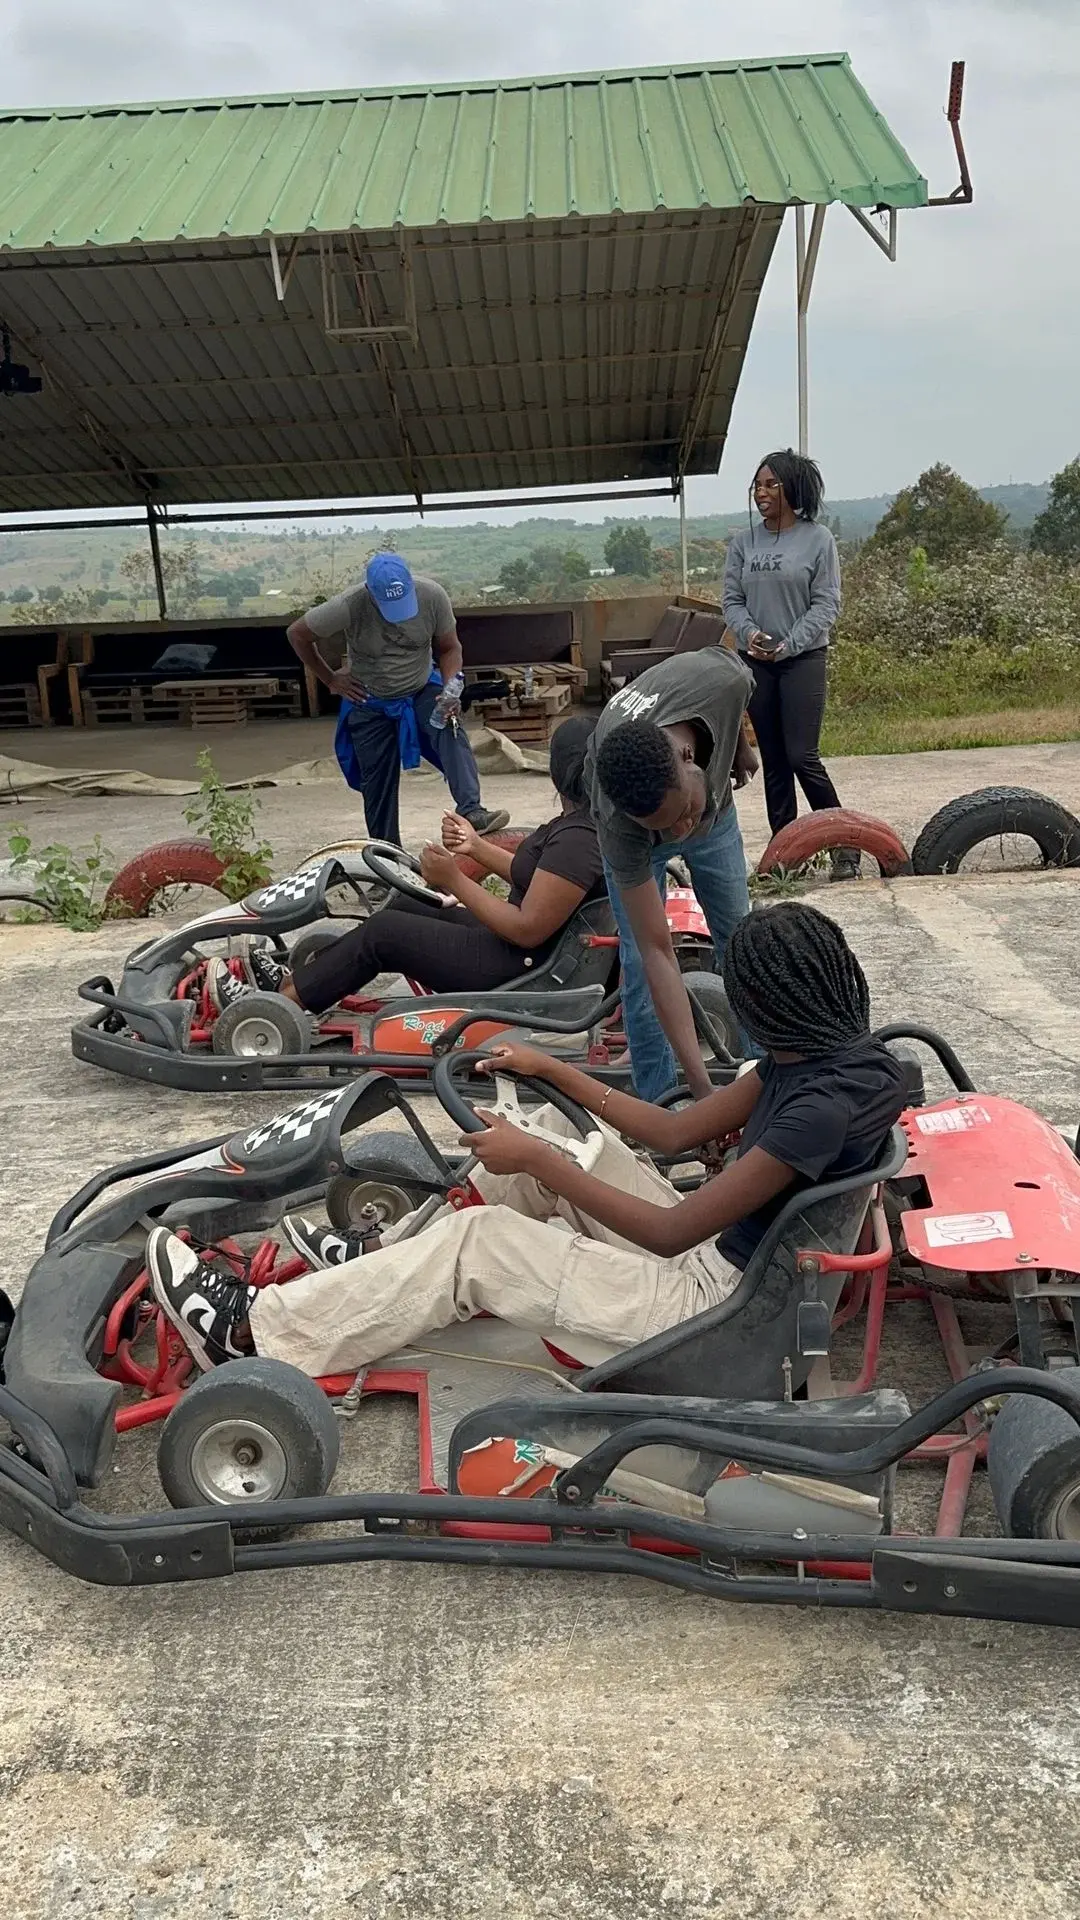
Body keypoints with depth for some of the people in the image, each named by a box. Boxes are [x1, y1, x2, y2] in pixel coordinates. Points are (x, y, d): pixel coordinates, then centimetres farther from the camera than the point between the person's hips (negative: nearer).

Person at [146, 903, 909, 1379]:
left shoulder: (821, 1106, -29)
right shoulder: (813, 1055, -1)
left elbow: (670, 1233, -26)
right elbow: (677, 1131, 8)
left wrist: (536, 1162, -20)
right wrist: (556, 1070, 8)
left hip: (715, 1306, -9)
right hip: (719, 1249, 9)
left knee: (474, 1242, -12)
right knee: (560, 1131, 8)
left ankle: (252, 1329, 0)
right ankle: (379, 1257, 19)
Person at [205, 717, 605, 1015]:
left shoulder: (577, 840, -26)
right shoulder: (584, 822, 5)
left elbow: (527, 929, -28)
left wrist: (454, 881, -21)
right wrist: (476, 846, 8)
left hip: (517, 969, -10)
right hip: (517, 947, 10)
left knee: (382, 931, -6)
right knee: (405, 907, 14)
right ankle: (293, 982, 18)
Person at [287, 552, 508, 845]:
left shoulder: (432, 596, -21)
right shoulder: (348, 607, -26)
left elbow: (449, 648, -7)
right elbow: (297, 635, -12)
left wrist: (450, 691, -24)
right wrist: (330, 679, -7)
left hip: (424, 690, 1)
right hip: (371, 703, -1)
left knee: (452, 734, -29)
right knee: (377, 782, 4)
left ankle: (471, 810, -41)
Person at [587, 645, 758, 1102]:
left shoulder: (719, 678, -45)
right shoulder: (617, 821, -45)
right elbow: (657, 953, -41)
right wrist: (701, 1087, -43)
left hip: (714, 806, 3)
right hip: (634, 832, -3)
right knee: (640, 963, -9)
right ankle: (657, 1102, 9)